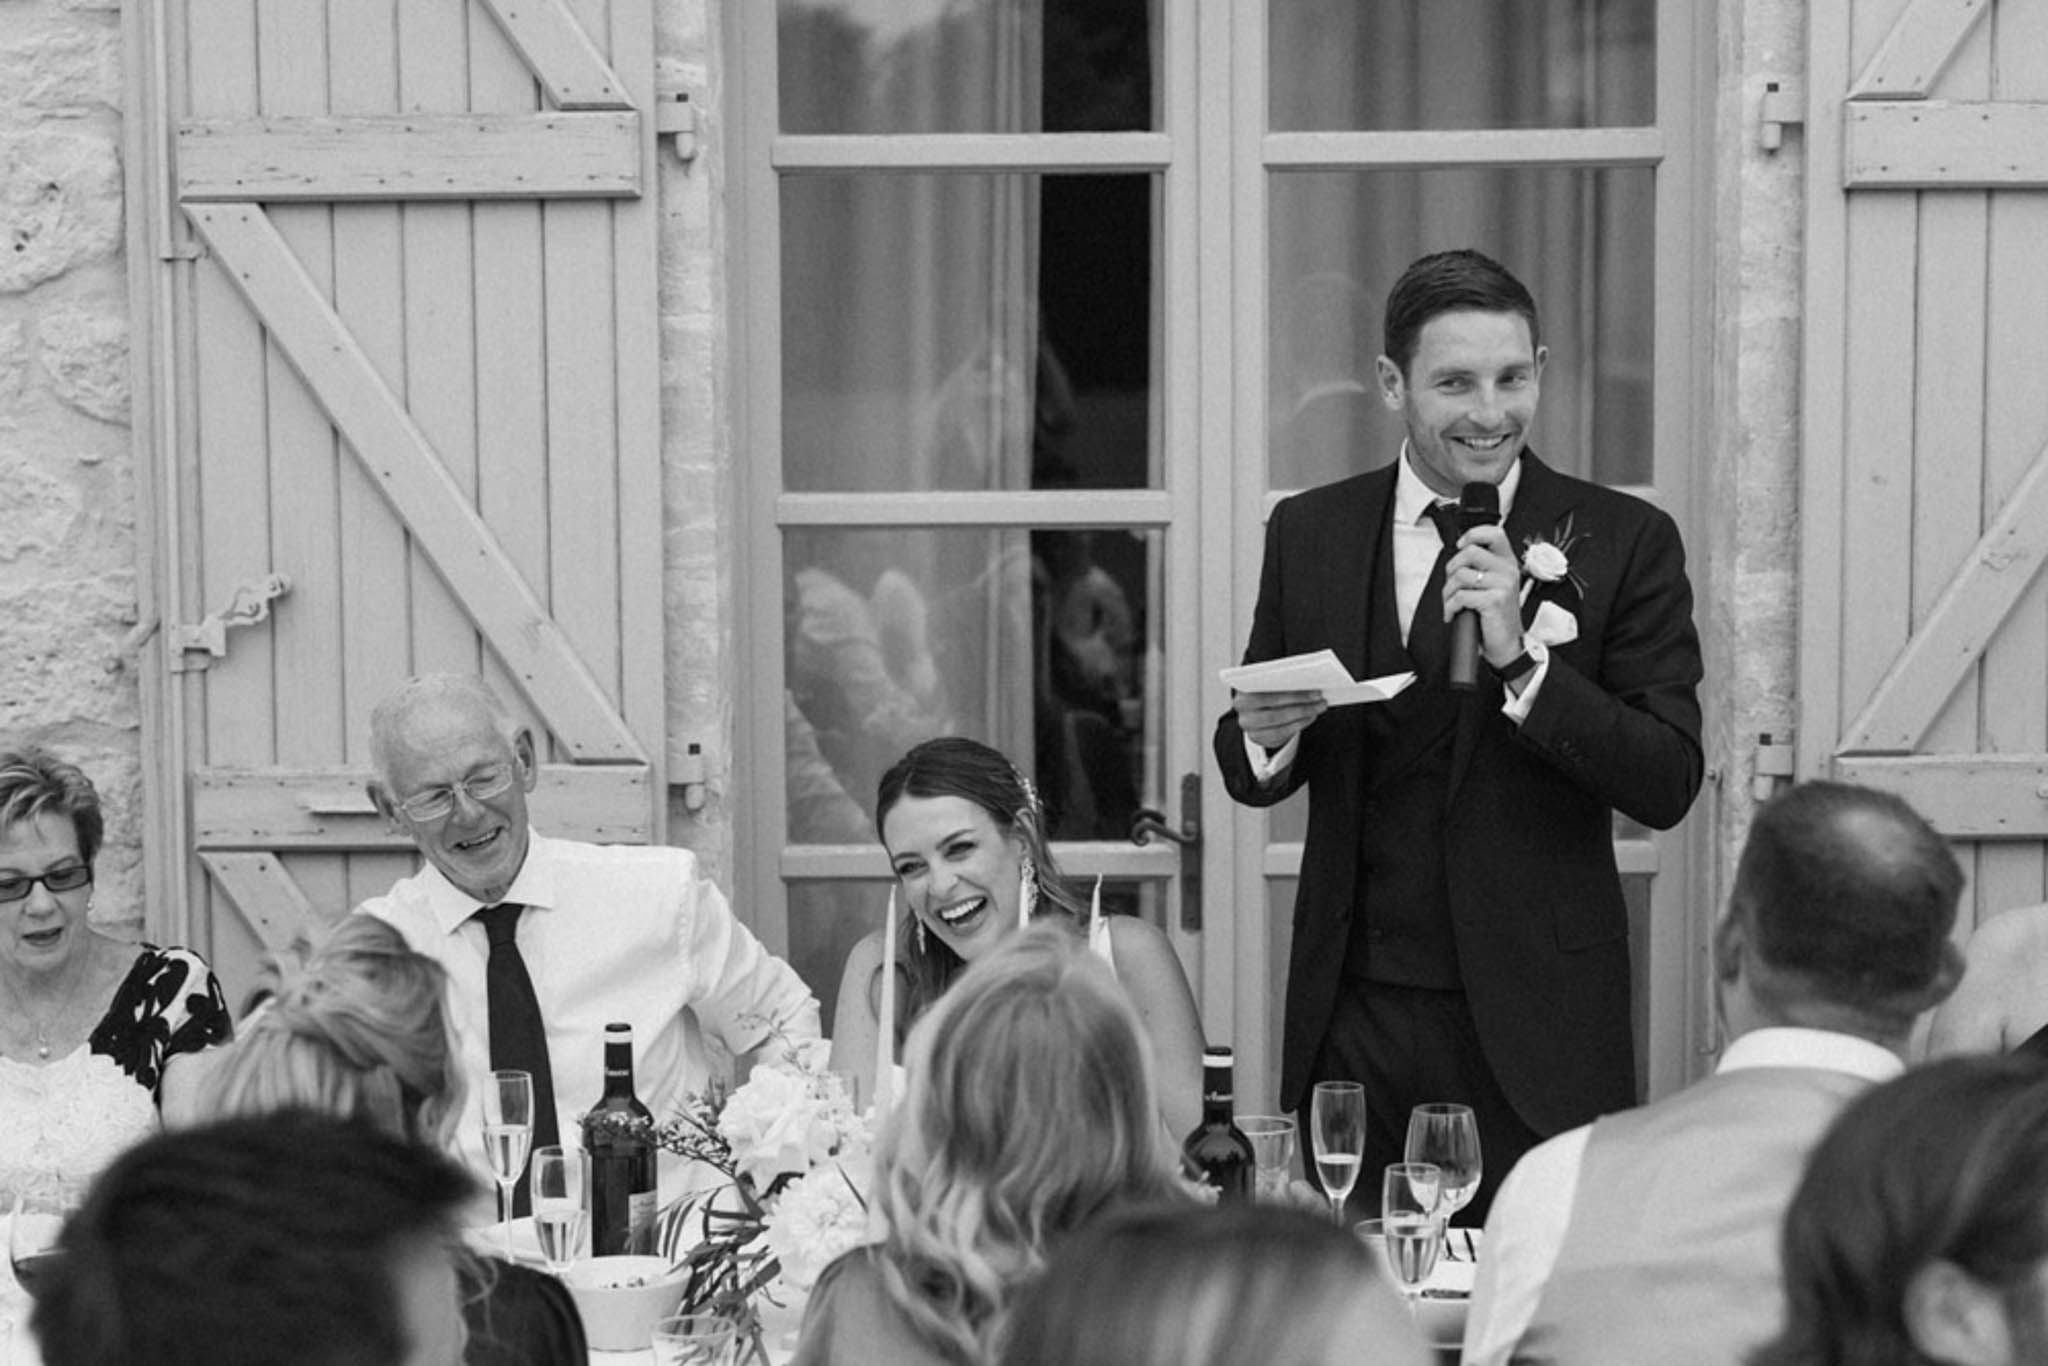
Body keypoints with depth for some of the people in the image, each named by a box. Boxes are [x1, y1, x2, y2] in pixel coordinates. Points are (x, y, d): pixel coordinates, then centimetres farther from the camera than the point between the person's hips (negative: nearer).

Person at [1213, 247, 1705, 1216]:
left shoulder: (1624, 544, -1)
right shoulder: (1309, 535, 8)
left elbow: (1669, 785, -7)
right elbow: (1249, 775, 14)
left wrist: (1520, 659, -18)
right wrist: (1262, 735, -9)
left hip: (1537, 1026, -2)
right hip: (1354, 1019, 2)